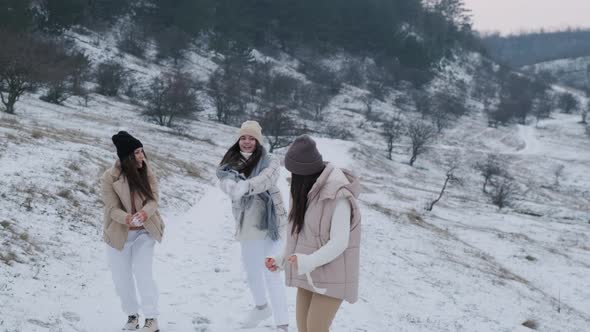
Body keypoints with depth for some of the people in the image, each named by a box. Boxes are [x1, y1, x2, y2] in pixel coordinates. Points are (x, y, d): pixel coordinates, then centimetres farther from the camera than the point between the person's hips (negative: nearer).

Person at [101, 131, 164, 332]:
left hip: (144, 232, 0)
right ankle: (132, 315, 30)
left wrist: (144, 213, -34)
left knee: (142, 272, -15)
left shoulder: (147, 172, -8)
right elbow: (112, 208, -16)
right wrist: (127, 218, -37)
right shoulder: (109, 178, -15)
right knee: (121, 279, 9)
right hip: (119, 234, 0)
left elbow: (153, 199, -11)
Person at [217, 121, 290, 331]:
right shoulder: (230, 162, 5)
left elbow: (267, 179, -26)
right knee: (251, 269, 21)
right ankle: (261, 307, 45)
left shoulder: (270, 161, -6)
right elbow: (225, 182, -13)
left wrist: (245, 187, -42)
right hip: (246, 224, 5)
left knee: (271, 272, -10)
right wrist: (233, 187, -36)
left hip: (268, 221, -5)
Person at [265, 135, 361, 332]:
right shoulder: (308, 192, 5)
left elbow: (339, 242, -24)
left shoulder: (338, 196, -21)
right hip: (309, 273, 8)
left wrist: (309, 261, -35)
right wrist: (281, 260, 12)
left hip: (332, 273, -8)